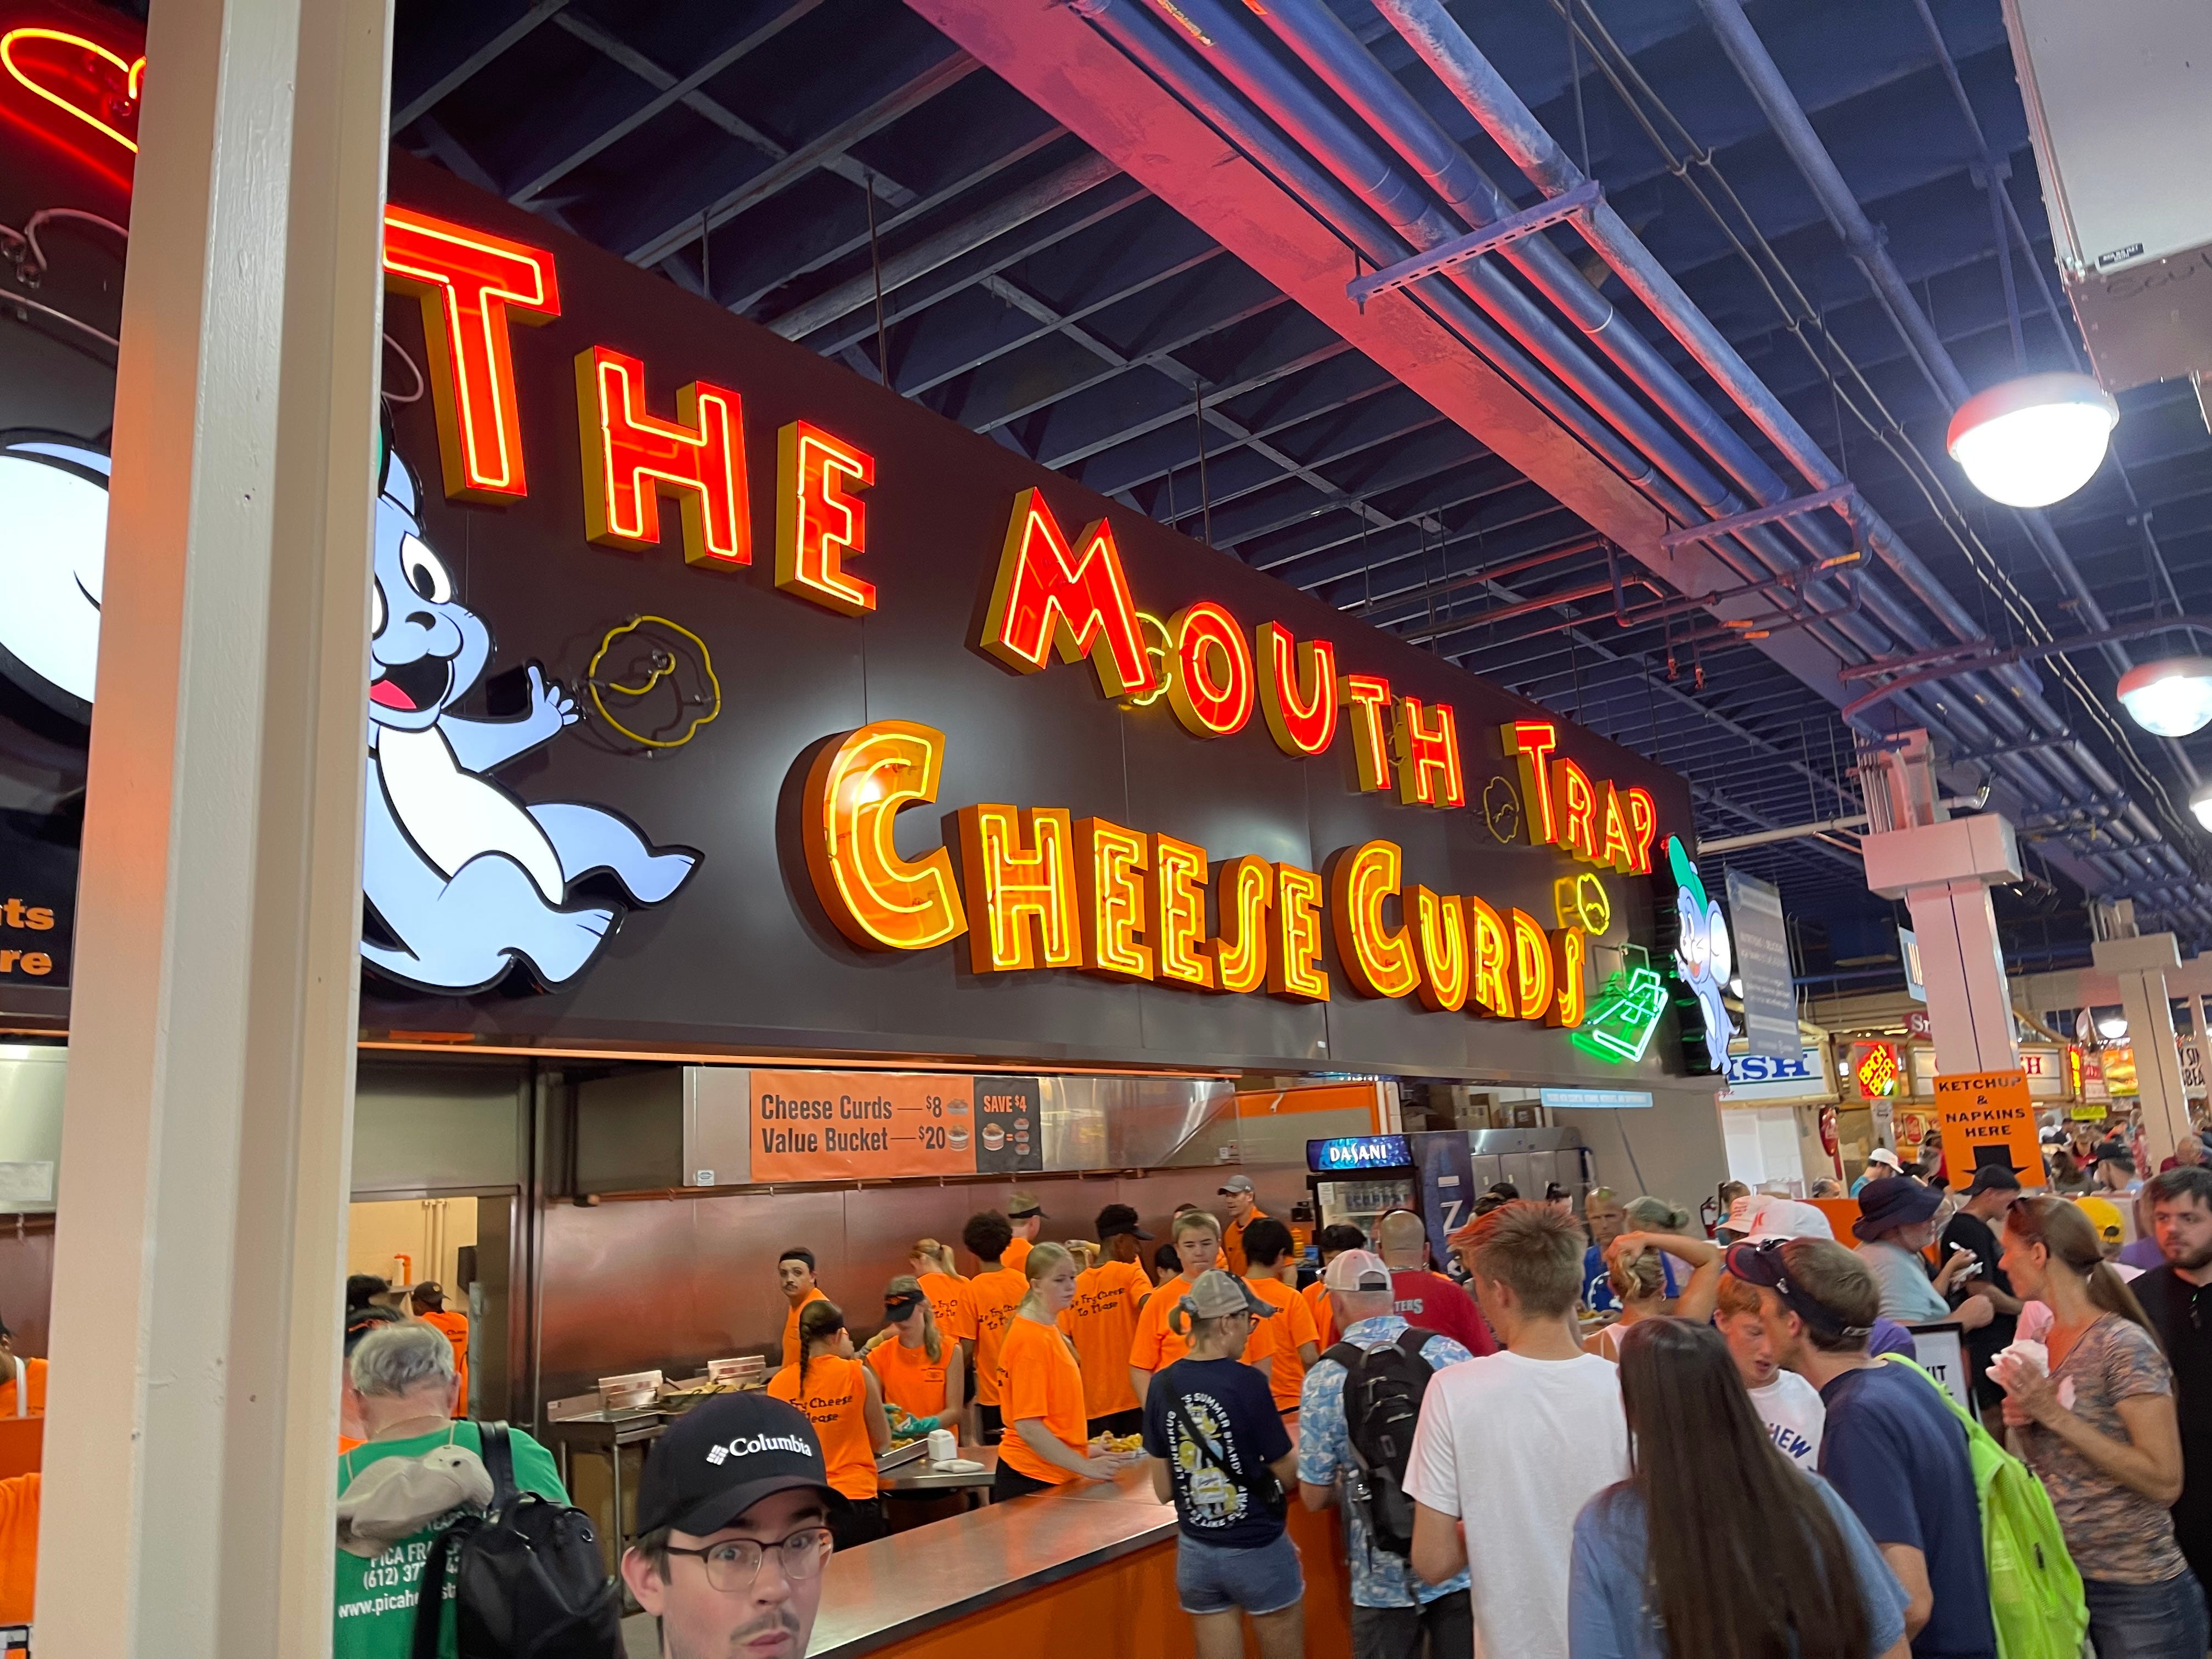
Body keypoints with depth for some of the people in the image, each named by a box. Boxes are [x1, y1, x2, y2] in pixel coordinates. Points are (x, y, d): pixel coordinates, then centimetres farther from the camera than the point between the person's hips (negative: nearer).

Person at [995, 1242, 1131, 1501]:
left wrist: (1084, 1449, 14)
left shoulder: (1049, 1329, 9)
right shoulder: (1031, 1338, -18)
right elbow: (1027, 1425, -22)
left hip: (1055, 1475, 9)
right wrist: (1085, 1466, -21)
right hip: (1032, 1479, -9)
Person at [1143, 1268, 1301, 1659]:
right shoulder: (1247, 1382, -18)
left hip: (1195, 1553, 4)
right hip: (1258, 1550, -4)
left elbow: (1163, 1490, 2)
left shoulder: (1162, 1385, -3)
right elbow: (1286, 1474, -8)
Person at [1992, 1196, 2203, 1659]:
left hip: (2136, 1591, -6)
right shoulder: (2040, 1341, 5)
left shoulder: (2124, 1345, -17)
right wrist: (2021, 1420, -4)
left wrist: (2056, 1415, -23)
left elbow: (2165, 1482, -21)